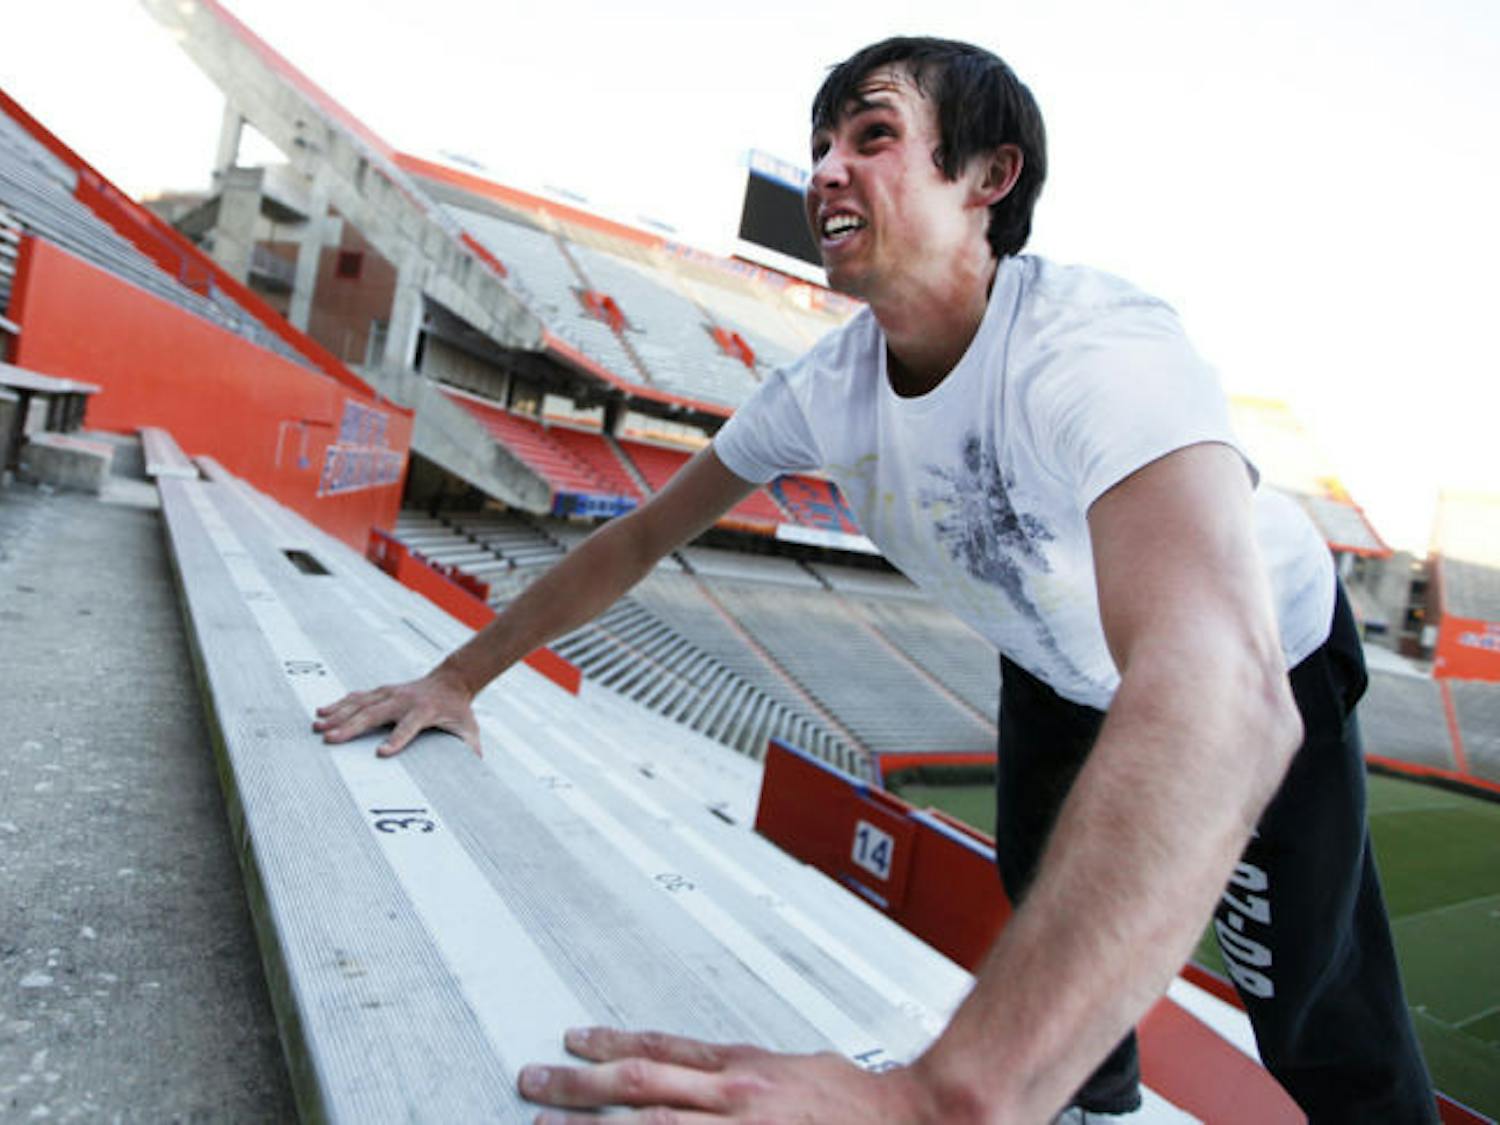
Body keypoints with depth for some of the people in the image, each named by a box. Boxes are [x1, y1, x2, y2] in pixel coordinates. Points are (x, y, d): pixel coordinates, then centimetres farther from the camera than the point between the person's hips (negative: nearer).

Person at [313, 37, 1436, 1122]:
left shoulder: (1099, 348, -42)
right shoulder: (827, 387, -21)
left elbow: (1221, 685, -58)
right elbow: (641, 538, -10)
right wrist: (460, 676, -14)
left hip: (1269, 655, -5)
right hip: (1059, 667, 6)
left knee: (1323, 1028, -3)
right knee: (1044, 909, 22)